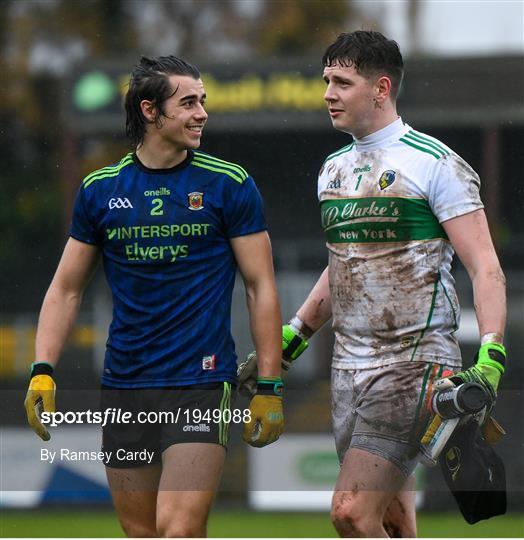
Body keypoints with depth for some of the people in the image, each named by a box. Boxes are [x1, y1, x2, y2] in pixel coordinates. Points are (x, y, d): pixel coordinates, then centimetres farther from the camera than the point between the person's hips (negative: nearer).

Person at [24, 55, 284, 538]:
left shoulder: (229, 185, -1)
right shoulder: (100, 189, 7)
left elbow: (261, 288, 2)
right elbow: (66, 289, 13)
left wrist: (269, 387, -3)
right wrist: (43, 370, 1)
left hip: (201, 383, -4)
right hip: (123, 387, 4)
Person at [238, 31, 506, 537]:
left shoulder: (435, 164, -7)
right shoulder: (333, 169, 15)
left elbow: (485, 268, -10)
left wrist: (489, 361, -22)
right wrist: (287, 342, 24)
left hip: (416, 363, -7)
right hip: (348, 370, 7)